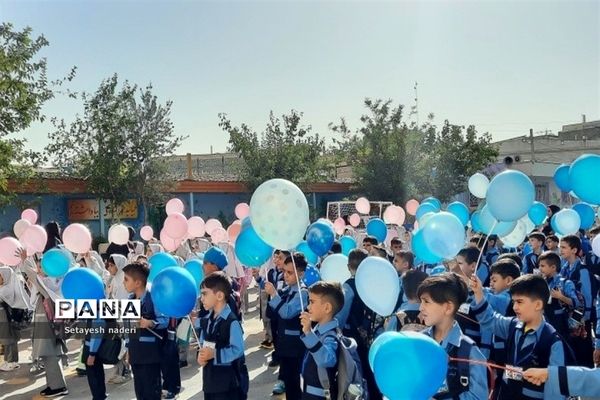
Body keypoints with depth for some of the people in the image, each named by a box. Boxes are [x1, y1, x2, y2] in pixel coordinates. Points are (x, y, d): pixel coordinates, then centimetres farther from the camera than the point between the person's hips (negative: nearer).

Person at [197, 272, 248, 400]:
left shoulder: (231, 322, -20)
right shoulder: (206, 320, 6)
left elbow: (237, 350, -21)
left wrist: (214, 354, -24)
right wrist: (201, 355, -6)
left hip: (229, 381, -8)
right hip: (210, 379, 8)